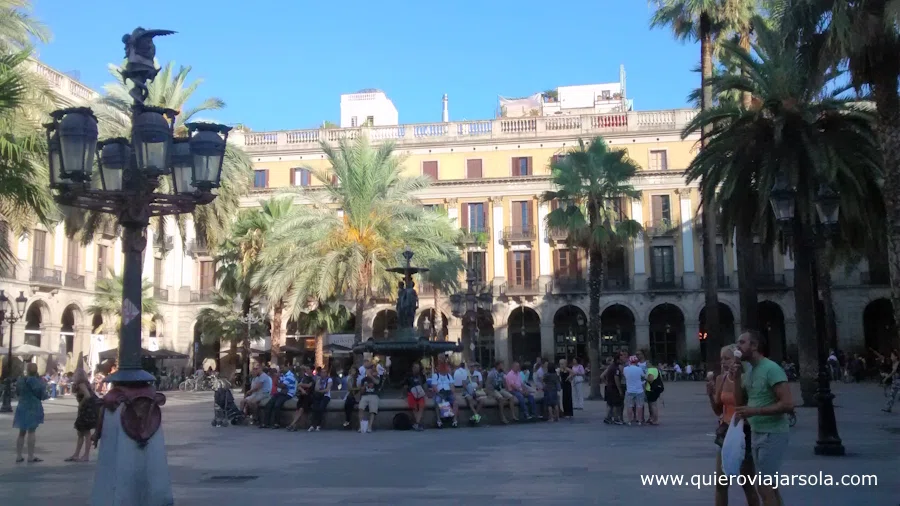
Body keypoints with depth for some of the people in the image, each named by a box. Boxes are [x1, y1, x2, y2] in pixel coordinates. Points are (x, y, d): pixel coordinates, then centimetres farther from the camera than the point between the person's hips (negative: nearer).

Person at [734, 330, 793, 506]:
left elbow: (788, 404, -23)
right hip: (756, 433, 9)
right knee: (769, 485, 15)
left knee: (764, 487, -7)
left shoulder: (771, 369, -17)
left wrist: (754, 411, -25)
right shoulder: (748, 369, 10)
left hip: (772, 435, -9)